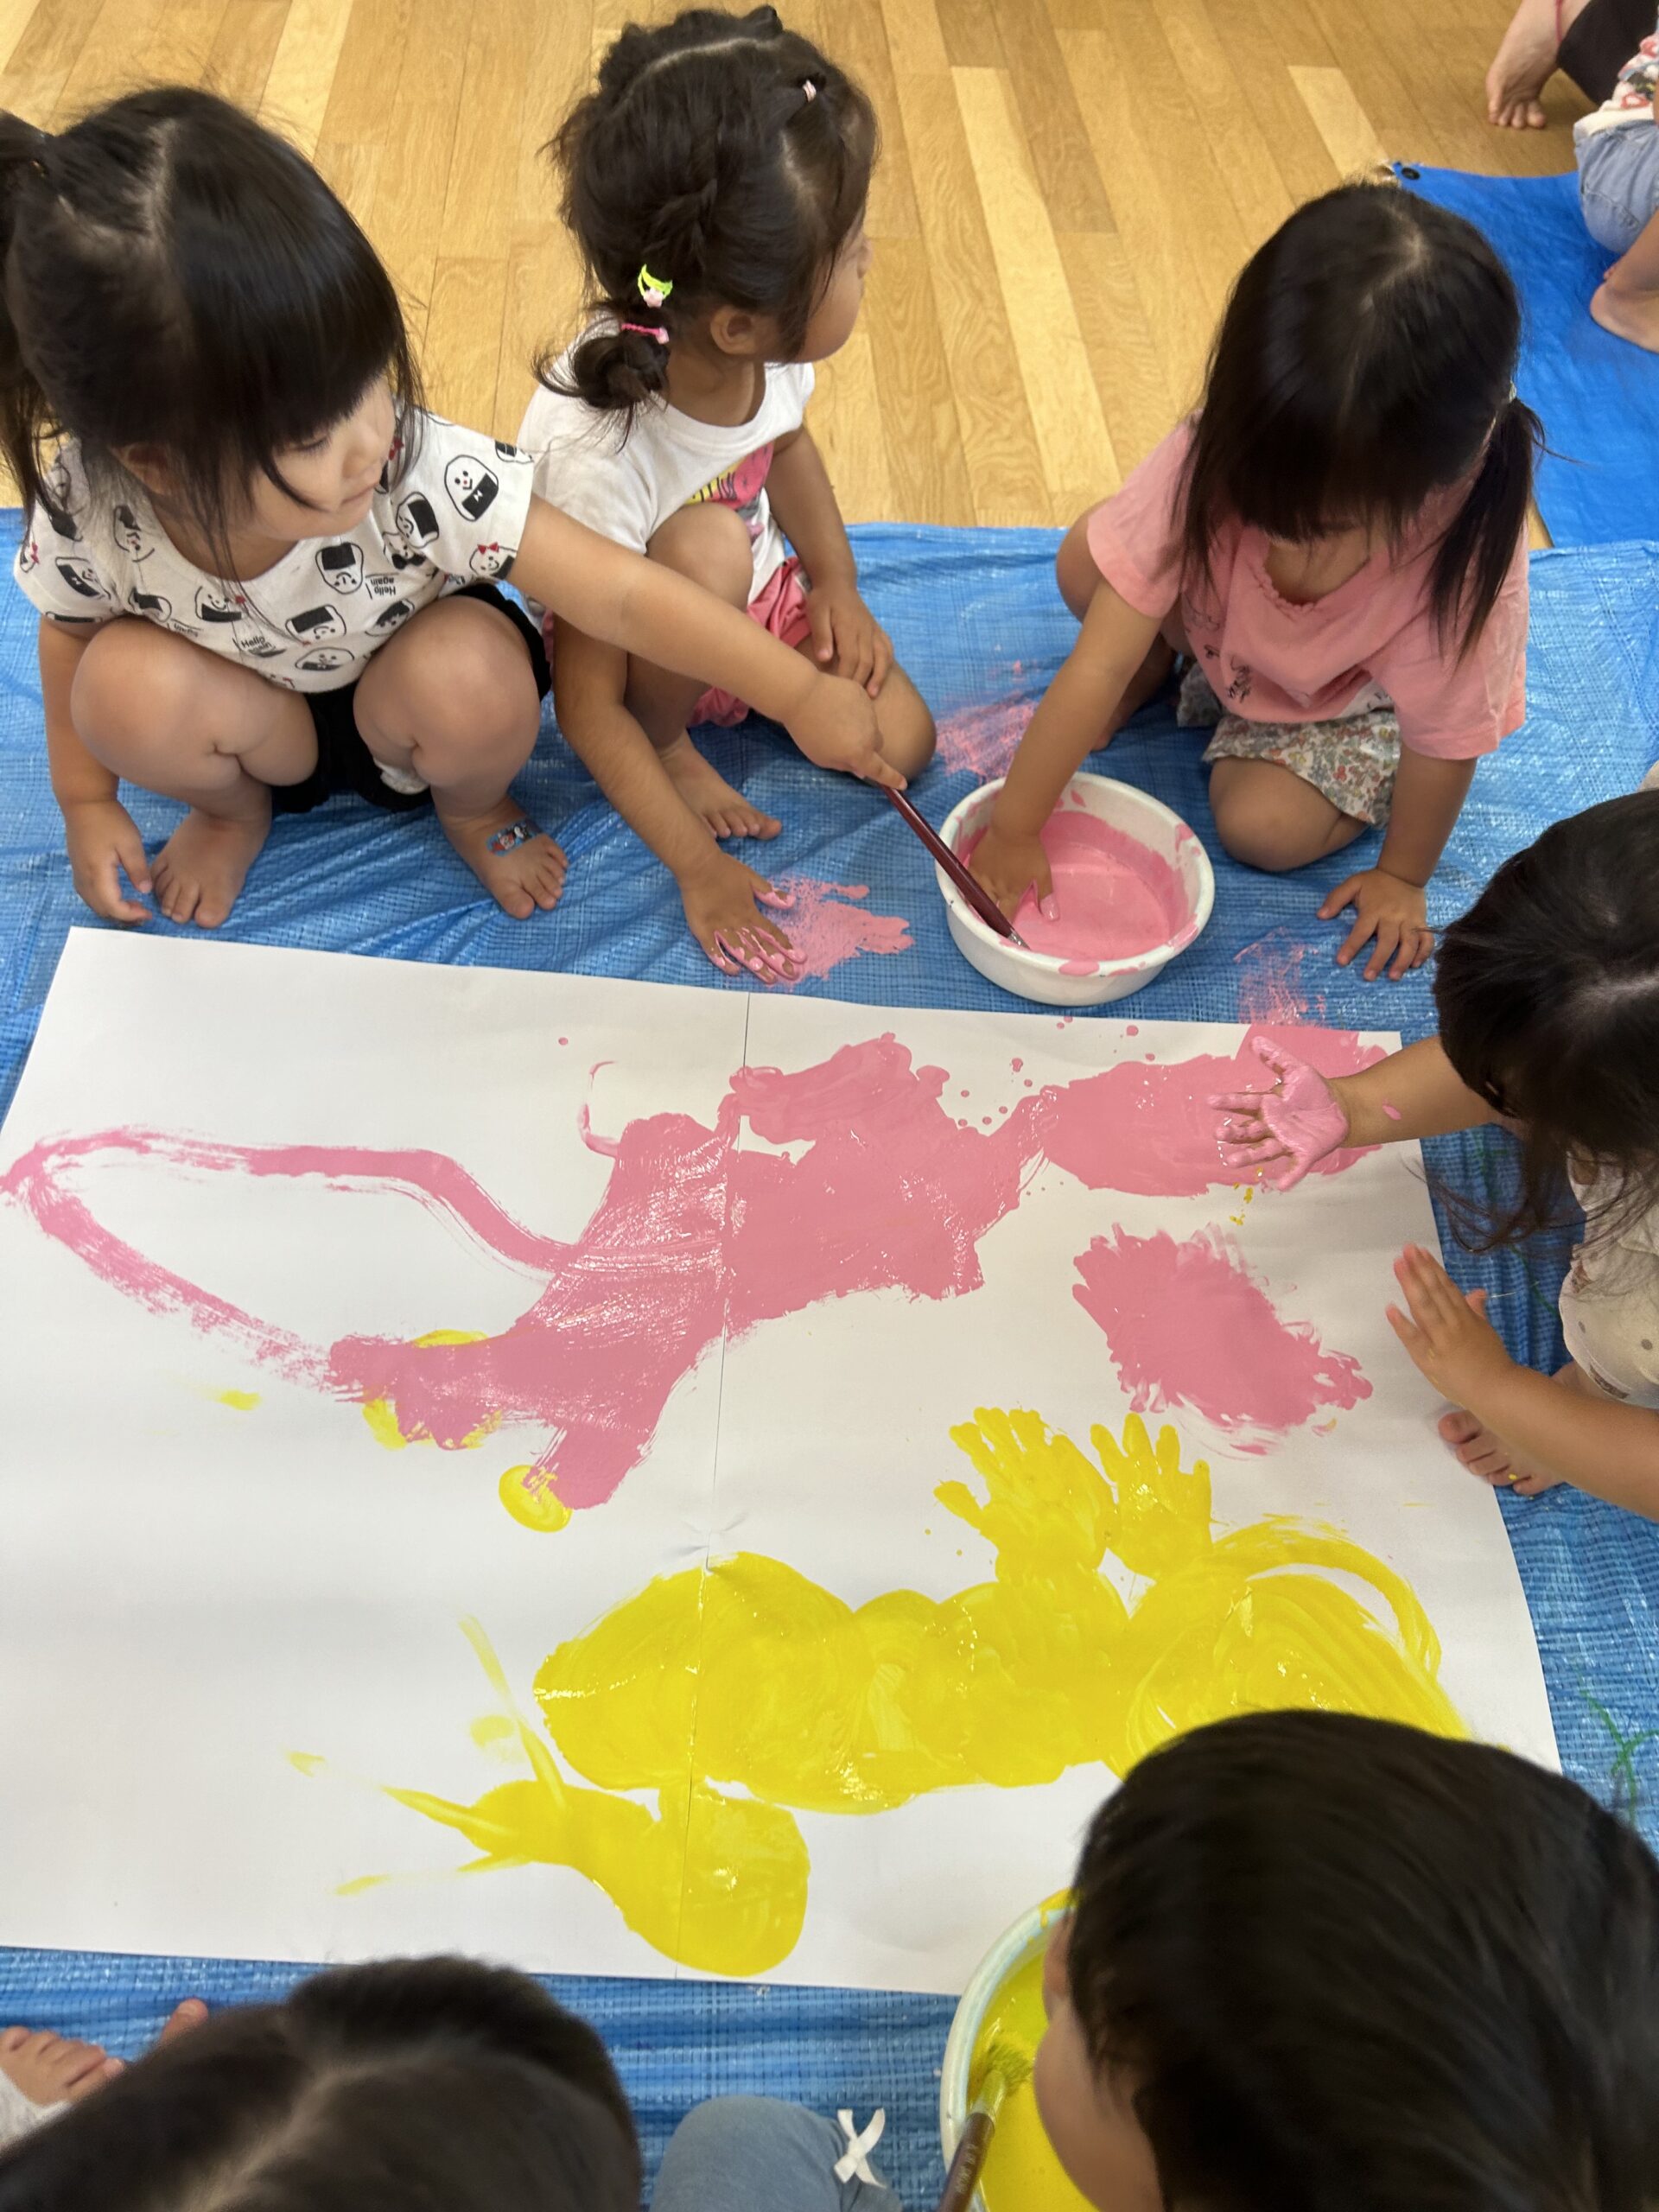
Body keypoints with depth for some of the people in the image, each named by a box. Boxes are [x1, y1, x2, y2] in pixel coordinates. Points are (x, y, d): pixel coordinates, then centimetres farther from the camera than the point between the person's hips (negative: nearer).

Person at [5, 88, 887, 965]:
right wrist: (87, 801, 0)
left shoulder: (426, 475, -35)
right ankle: (233, 809, 7)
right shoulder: (92, 507, -28)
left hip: (414, 717, -1)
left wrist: (802, 692, -29)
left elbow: (624, 594, -31)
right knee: (124, 683, -29)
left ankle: (472, 807, 3)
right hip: (263, 726, 1)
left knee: (468, 670, -34)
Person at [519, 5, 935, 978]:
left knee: (901, 741, -11)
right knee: (705, 544, -35)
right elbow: (587, 706, -28)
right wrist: (696, 864, -30)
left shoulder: (761, 346, -21)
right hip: (644, 648, -5)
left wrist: (835, 583, -6)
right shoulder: (595, 456, -38)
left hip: (756, 603, 5)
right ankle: (667, 745, -6)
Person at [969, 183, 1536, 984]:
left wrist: (1401, 878, -12)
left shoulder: (1464, 559, -40)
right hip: (1226, 643, 2)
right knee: (1087, 557, -22)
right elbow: (1098, 664, -36)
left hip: (1355, 703, -1)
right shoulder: (1208, 463, -38)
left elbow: (1445, 746, -25)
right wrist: (1014, 827, -33)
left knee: (1261, 827, -25)